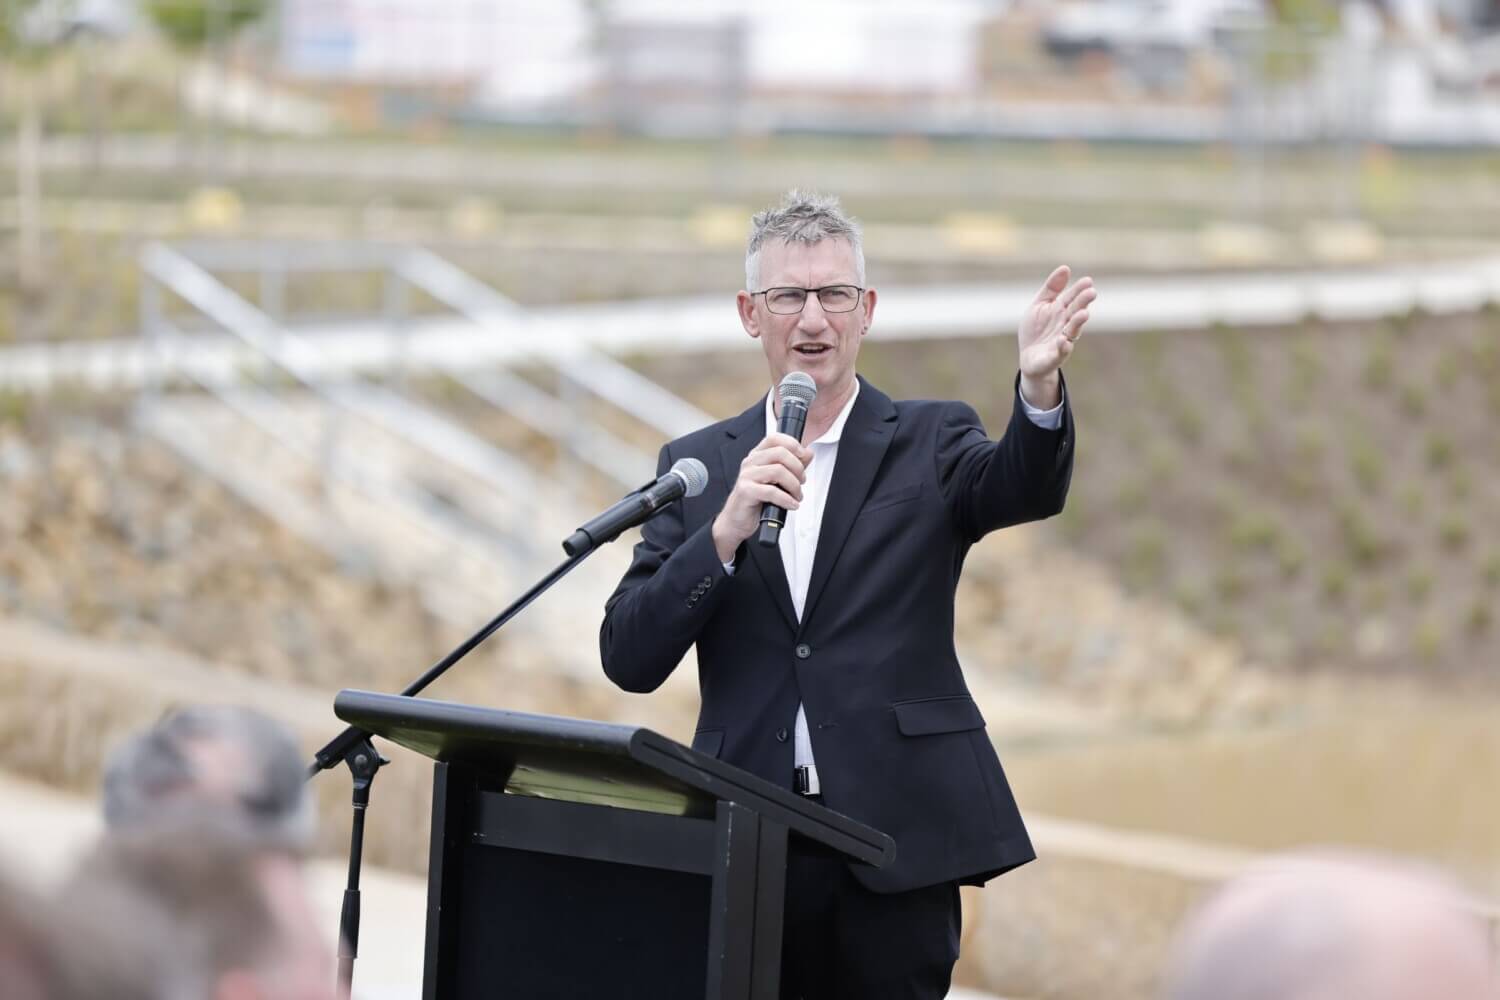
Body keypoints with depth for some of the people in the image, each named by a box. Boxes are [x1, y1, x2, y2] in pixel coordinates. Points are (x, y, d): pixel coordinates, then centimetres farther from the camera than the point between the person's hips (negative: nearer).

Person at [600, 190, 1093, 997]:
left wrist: (1039, 384, -36)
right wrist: (728, 529, -12)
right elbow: (629, 661, 2)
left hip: (895, 840, -1)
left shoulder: (927, 444, 7)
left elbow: (1023, 487, -15)